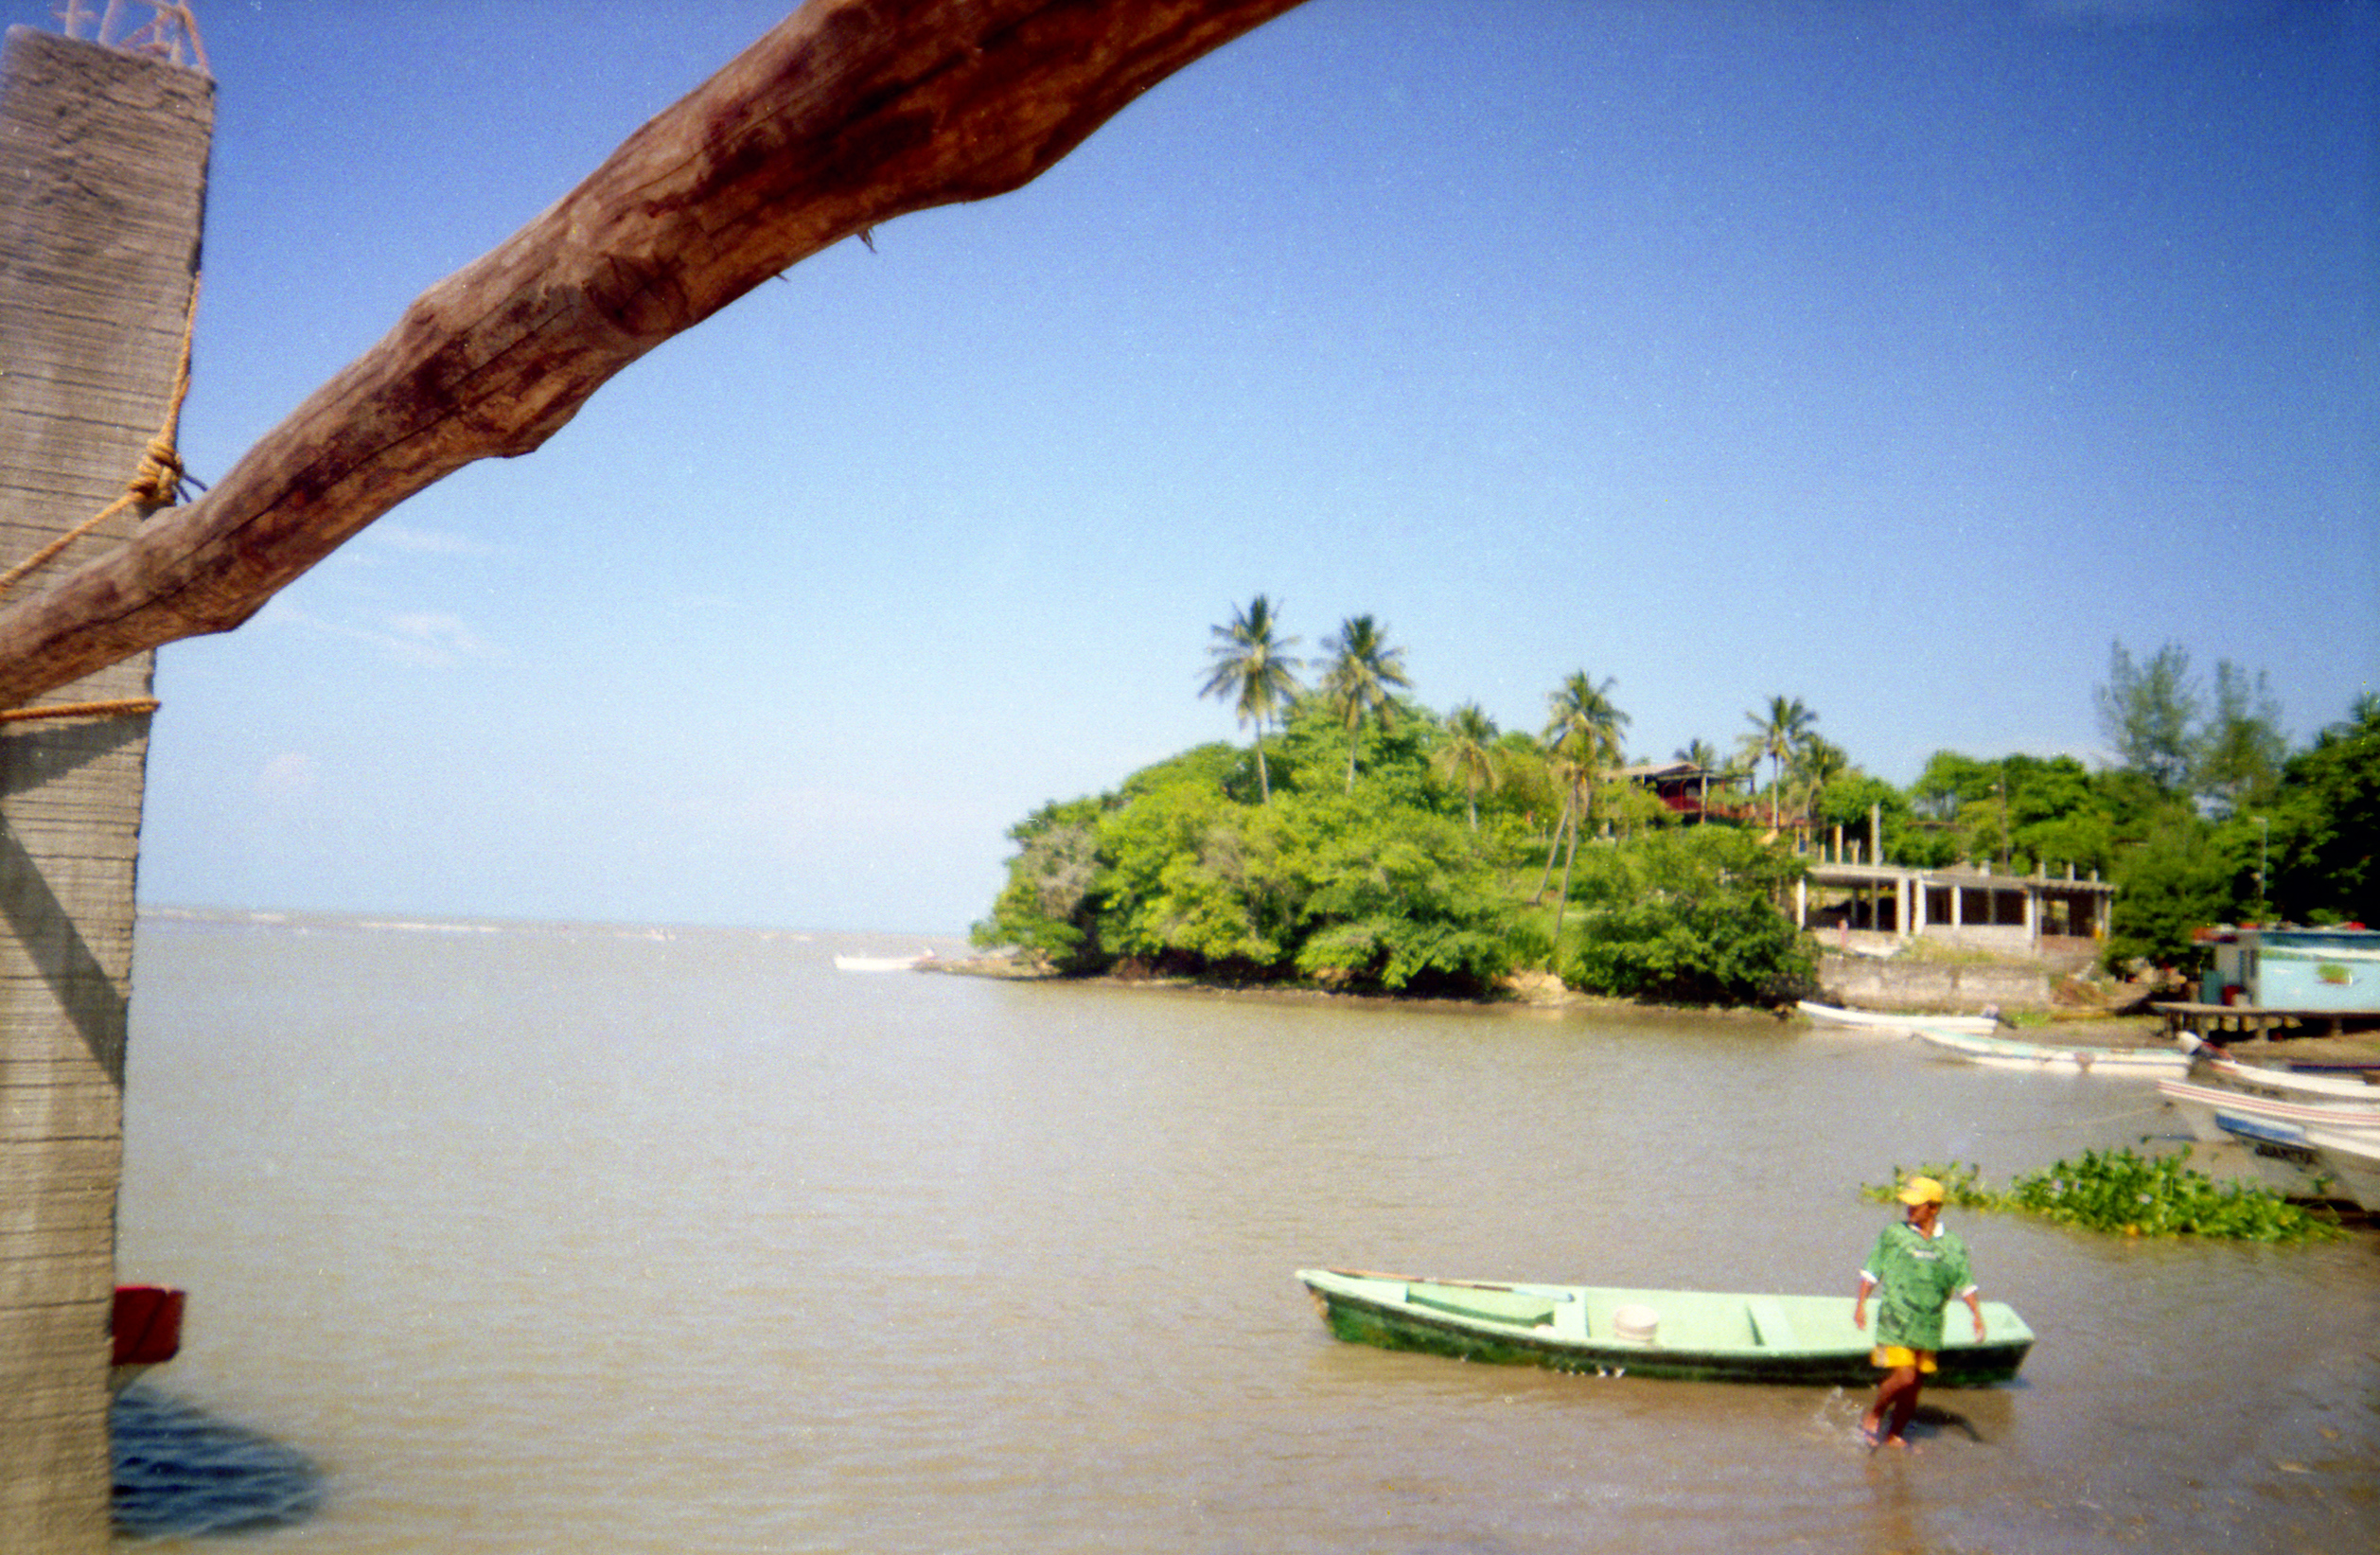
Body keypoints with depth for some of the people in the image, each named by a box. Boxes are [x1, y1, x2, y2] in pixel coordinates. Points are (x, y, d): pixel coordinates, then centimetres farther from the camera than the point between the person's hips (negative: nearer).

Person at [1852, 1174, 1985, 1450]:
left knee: (1914, 1387, 8)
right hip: (1896, 1321, -3)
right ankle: (1873, 1416, 8)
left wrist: (1977, 1315, -2)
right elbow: (1871, 1272, 3)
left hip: (1929, 1328, 3)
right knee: (1903, 1377, -16)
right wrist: (1861, 1304, -5)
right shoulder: (1894, 1235, 0)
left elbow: (1966, 1285, 11)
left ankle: (1894, 1435, 25)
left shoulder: (1953, 1246, 6)